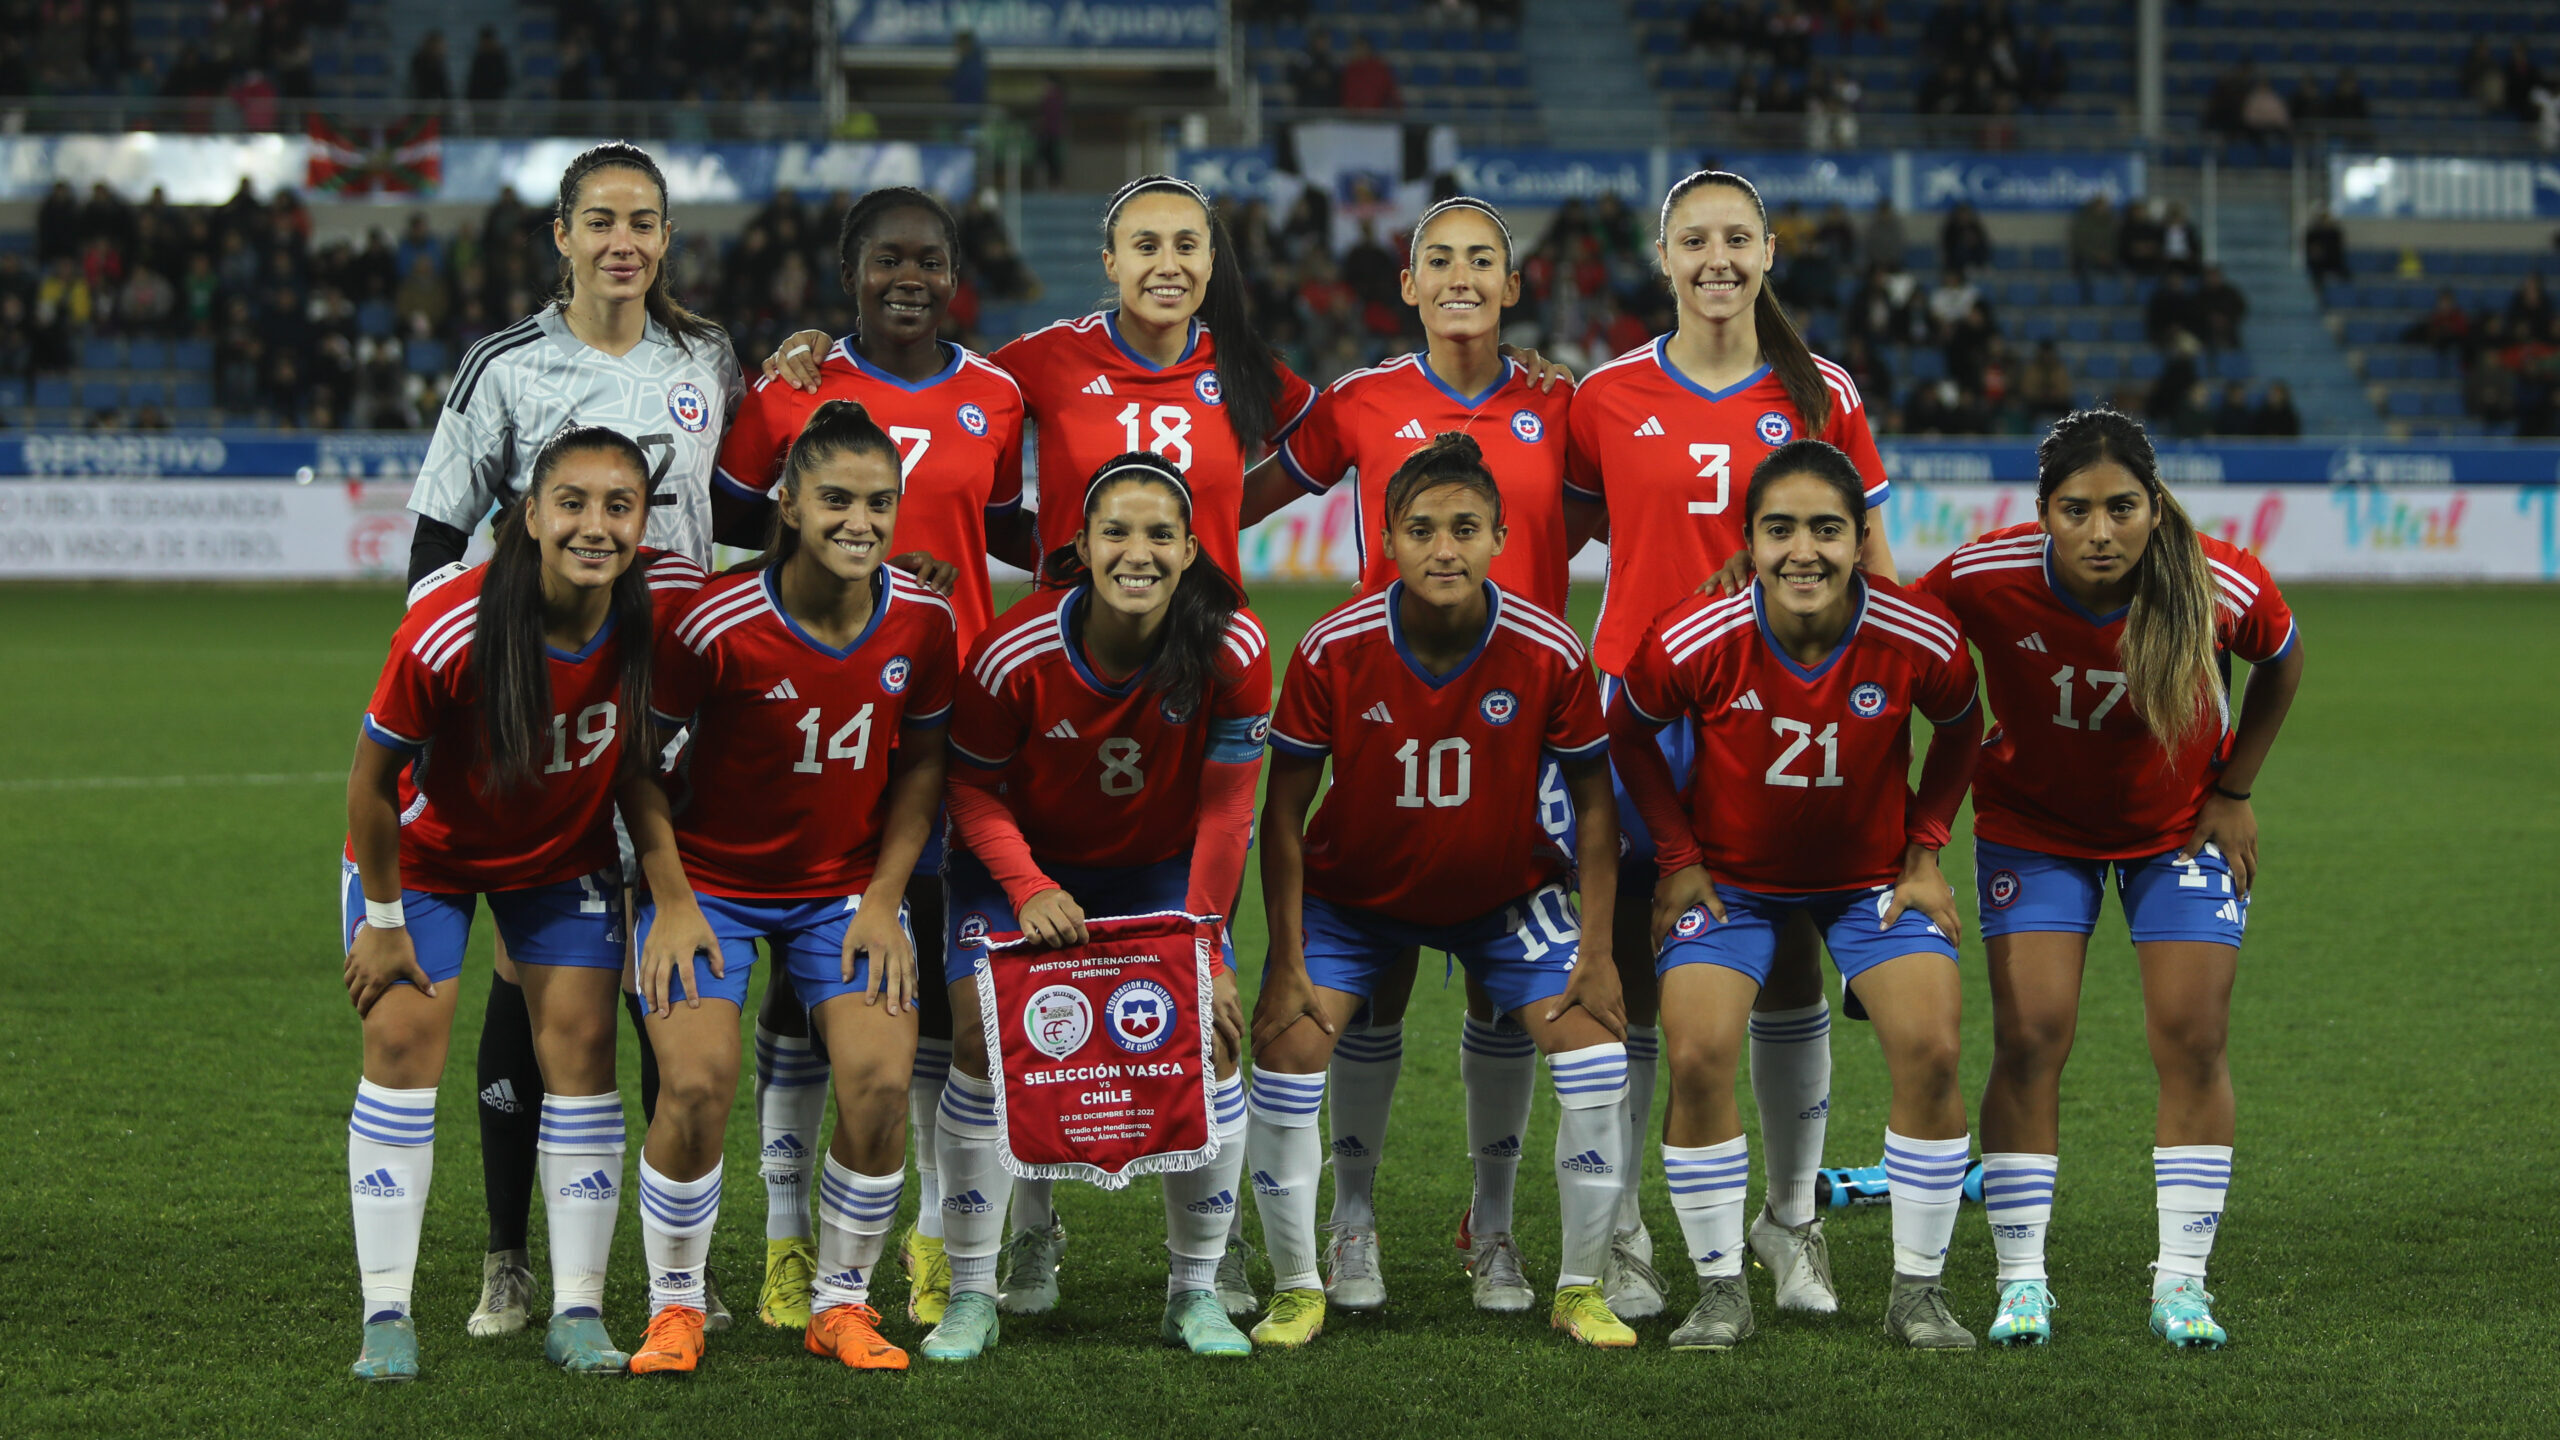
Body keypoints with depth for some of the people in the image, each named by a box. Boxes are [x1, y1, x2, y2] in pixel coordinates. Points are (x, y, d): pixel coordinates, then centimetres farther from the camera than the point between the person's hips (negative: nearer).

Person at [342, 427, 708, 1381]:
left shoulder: (669, 602, -26)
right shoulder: (445, 633, -35)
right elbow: (373, 776, -20)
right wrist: (384, 921, -11)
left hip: (566, 854, 3)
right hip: (428, 849, -3)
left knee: (582, 1041, -4)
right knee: (404, 1035, -8)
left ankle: (577, 1311, 4)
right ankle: (386, 1316, -2)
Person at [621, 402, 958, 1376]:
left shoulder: (923, 619, -10)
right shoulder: (717, 622, -22)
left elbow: (921, 763, 4)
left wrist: (884, 899, -3)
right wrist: (673, 901, -12)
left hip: (847, 886, 3)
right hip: (713, 882, -3)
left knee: (881, 1081, -15)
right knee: (697, 1084, -19)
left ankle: (841, 1304, 7)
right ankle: (675, 1308, 4)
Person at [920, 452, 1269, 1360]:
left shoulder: (1232, 648, -24)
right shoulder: (1016, 652, -27)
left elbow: (1224, 809, -13)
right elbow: (970, 786, -11)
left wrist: (1202, 946, -15)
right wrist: (1028, 888, -25)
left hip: (1163, 868, 1)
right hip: (1027, 862, -1)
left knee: (1207, 1041, -13)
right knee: (983, 1041, -16)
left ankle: (1196, 1293, 5)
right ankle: (972, 1294, -2)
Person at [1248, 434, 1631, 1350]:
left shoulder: (1549, 652, -21)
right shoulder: (1334, 650, -23)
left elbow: (1592, 800, -8)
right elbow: (1284, 809, -14)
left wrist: (1597, 949, -12)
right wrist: (1288, 962, -17)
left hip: (1504, 889, 1)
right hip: (1352, 888, -1)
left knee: (1596, 1047, -13)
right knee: (1289, 1044, -18)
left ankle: (1582, 1292, 4)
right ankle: (1296, 1292, 0)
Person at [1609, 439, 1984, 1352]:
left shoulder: (1920, 640, -22)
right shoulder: (1693, 641, -24)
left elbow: (1959, 731, 2)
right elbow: (1627, 734, -3)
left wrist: (1923, 851, -3)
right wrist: (1679, 859, -6)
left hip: (1873, 876, 1)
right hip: (1731, 878, -1)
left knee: (1930, 1047, -17)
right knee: (1698, 1055, -19)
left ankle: (1918, 1292, 0)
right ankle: (1720, 1291, 0)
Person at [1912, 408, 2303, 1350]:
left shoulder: (2224, 589, -26)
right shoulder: (1983, 581, -29)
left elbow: (2281, 663, -2)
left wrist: (2233, 792, 0)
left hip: (2180, 829, 1)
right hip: (2033, 826, -1)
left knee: (2193, 1043, -4)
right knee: (2029, 1039, -10)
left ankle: (2181, 1282, 6)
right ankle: (2022, 1281, 0)